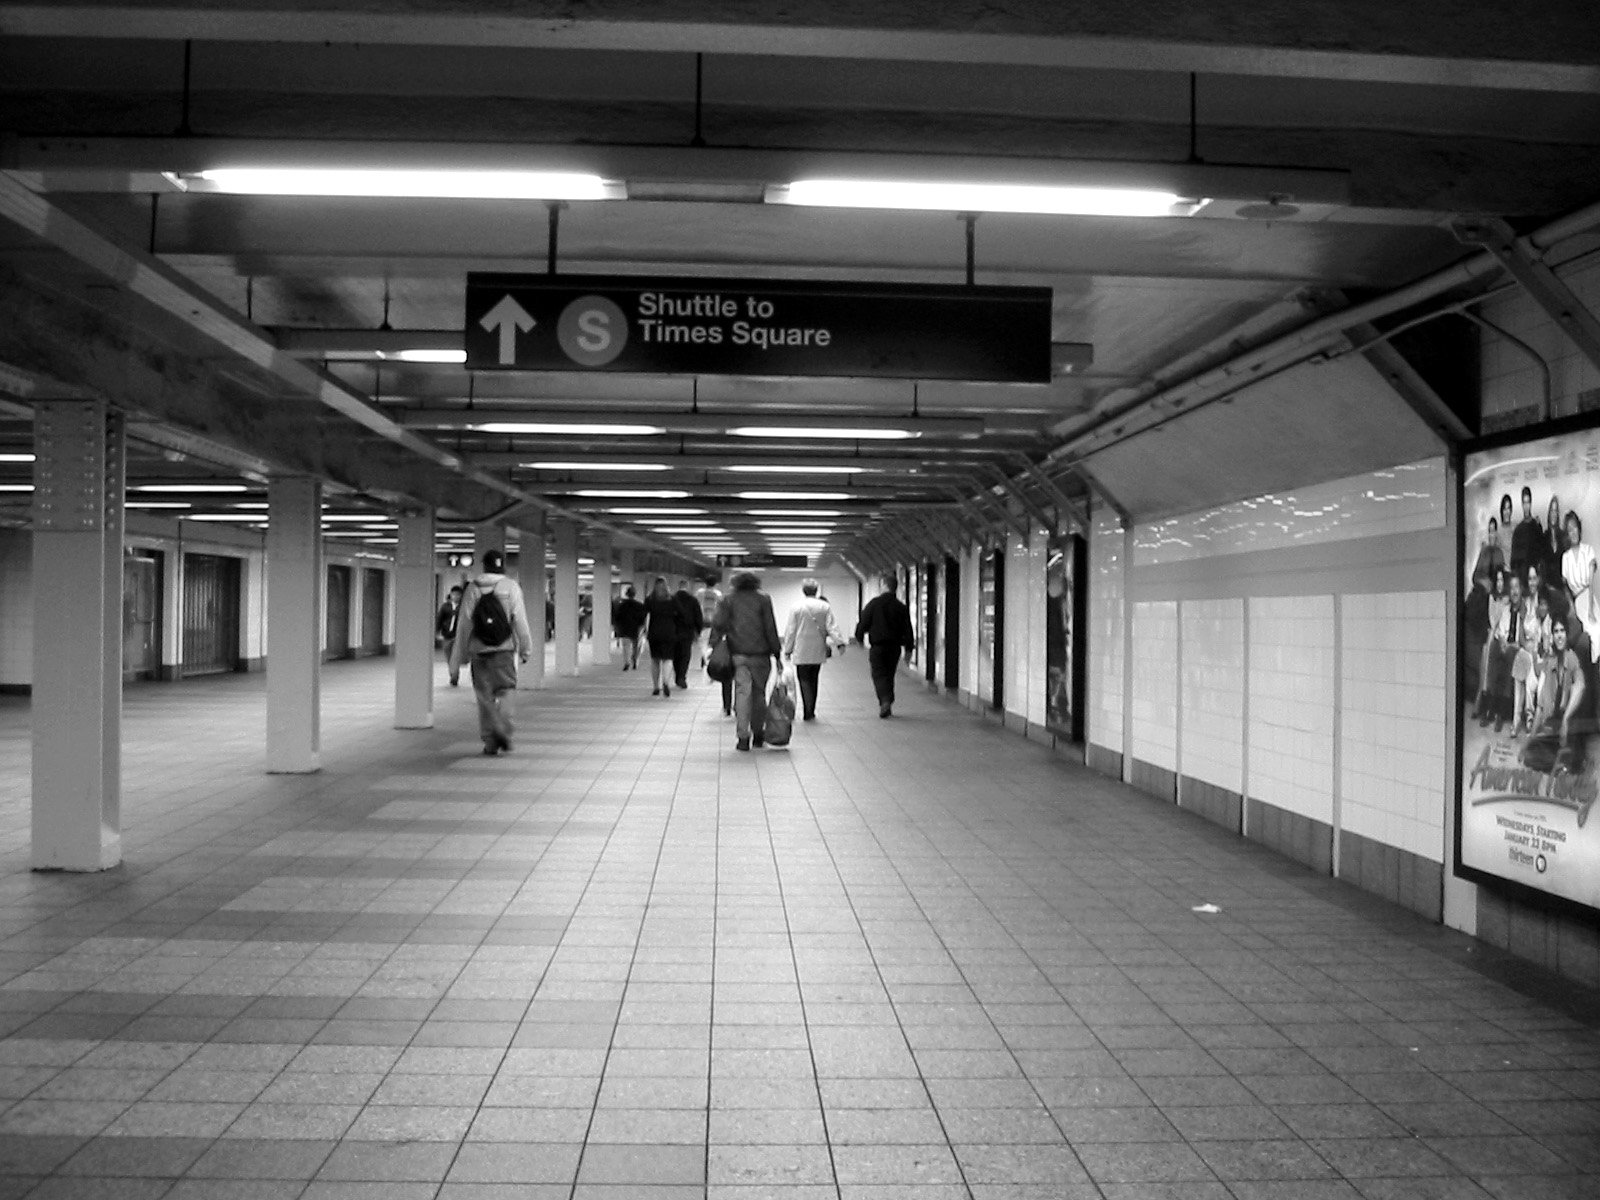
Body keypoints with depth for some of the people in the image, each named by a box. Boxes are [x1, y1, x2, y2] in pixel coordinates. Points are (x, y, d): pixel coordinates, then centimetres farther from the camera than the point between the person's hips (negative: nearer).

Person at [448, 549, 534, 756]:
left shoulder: (473, 588, 3)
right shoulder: (511, 587, 0)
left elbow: (463, 624, 2)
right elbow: (520, 620, -4)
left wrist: (456, 660, 6)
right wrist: (526, 649, 6)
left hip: (479, 649, 2)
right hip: (503, 648, -2)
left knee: (485, 696, 9)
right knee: (506, 689, 5)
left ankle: (490, 742, 8)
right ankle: (503, 729, -18)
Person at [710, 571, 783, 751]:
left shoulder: (728, 599, 6)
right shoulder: (763, 598, 3)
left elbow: (718, 624, -2)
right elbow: (770, 628, -1)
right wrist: (777, 652, 3)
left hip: (737, 653, 0)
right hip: (760, 653, 0)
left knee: (742, 693, -1)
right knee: (759, 693, 12)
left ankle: (743, 737, -9)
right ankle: (758, 734, 20)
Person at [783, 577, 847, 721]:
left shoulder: (797, 608, -4)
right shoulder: (825, 607, 0)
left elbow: (790, 631, -1)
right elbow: (832, 627, -7)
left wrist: (787, 650, 6)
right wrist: (839, 643, -8)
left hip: (801, 652, -3)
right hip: (818, 652, 3)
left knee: (805, 681, -2)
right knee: (813, 681, 14)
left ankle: (808, 712, -13)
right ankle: (811, 712, 19)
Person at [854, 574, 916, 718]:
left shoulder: (874, 603, -6)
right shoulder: (901, 607, 4)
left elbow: (864, 623, -4)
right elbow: (907, 630, 4)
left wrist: (859, 636, 13)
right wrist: (909, 648, 11)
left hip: (877, 646, -3)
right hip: (894, 647, 4)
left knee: (879, 674, -1)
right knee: (889, 675, 14)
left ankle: (885, 701, -22)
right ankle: (887, 706, 18)